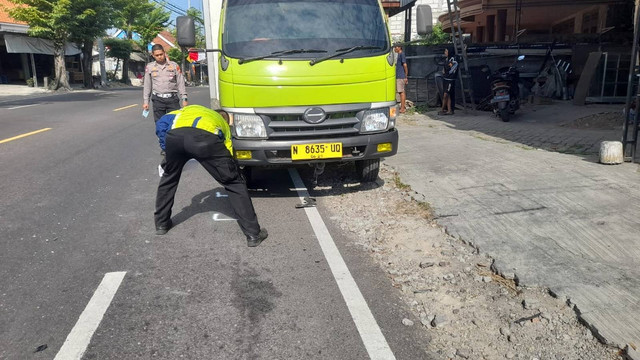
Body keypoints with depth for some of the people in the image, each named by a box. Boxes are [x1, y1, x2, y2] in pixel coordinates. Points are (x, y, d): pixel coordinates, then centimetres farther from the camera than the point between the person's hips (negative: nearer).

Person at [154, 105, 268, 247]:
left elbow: (162, 122, 28)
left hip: (175, 135, 3)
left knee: (169, 177, 32)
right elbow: (227, 156, 37)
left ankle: (161, 223, 44)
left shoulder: (188, 109, 46)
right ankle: (253, 233, 13)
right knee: (234, 183, 13)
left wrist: (166, 148, 33)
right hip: (205, 137, -2)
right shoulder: (223, 124, 40)